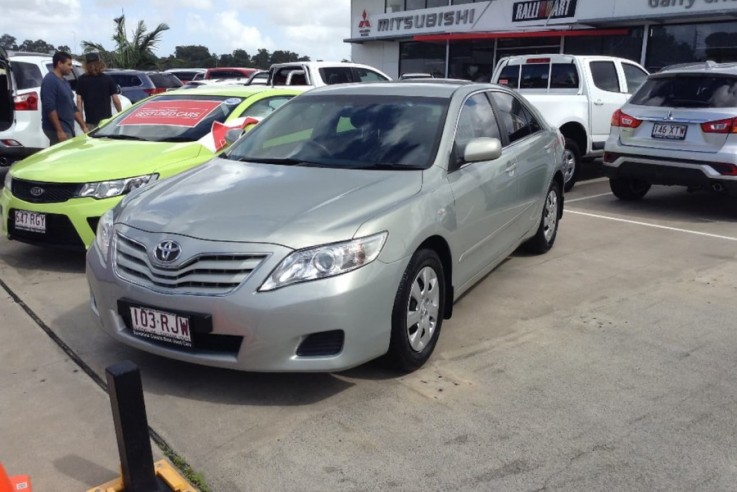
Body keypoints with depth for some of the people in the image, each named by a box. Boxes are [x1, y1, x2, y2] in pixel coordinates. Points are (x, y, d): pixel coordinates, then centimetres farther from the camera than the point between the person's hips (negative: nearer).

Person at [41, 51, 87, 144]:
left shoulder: (64, 82, 18)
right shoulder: (50, 81, -11)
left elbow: (72, 107, 22)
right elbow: (50, 108, -20)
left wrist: (84, 126, 16)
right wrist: (59, 131, -24)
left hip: (67, 128, 10)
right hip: (56, 129, -9)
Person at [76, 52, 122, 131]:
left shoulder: (82, 80, 1)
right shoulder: (108, 79, -1)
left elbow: (79, 101, -1)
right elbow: (116, 100, -2)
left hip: (90, 121, 0)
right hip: (106, 119, 0)